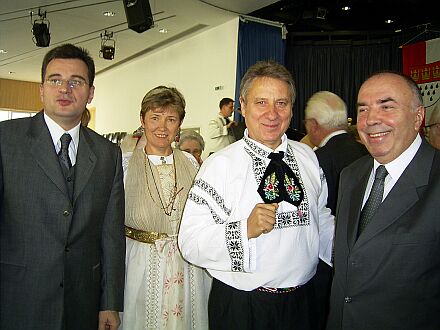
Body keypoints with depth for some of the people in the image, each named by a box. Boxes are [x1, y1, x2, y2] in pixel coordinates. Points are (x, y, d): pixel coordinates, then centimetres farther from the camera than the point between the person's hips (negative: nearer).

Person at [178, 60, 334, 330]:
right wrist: (245, 229, -31)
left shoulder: (308, 157, 2)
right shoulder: (220, 164, -15)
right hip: (239, 307, -4)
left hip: (302, 300, 5)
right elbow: (190, 242, -20)